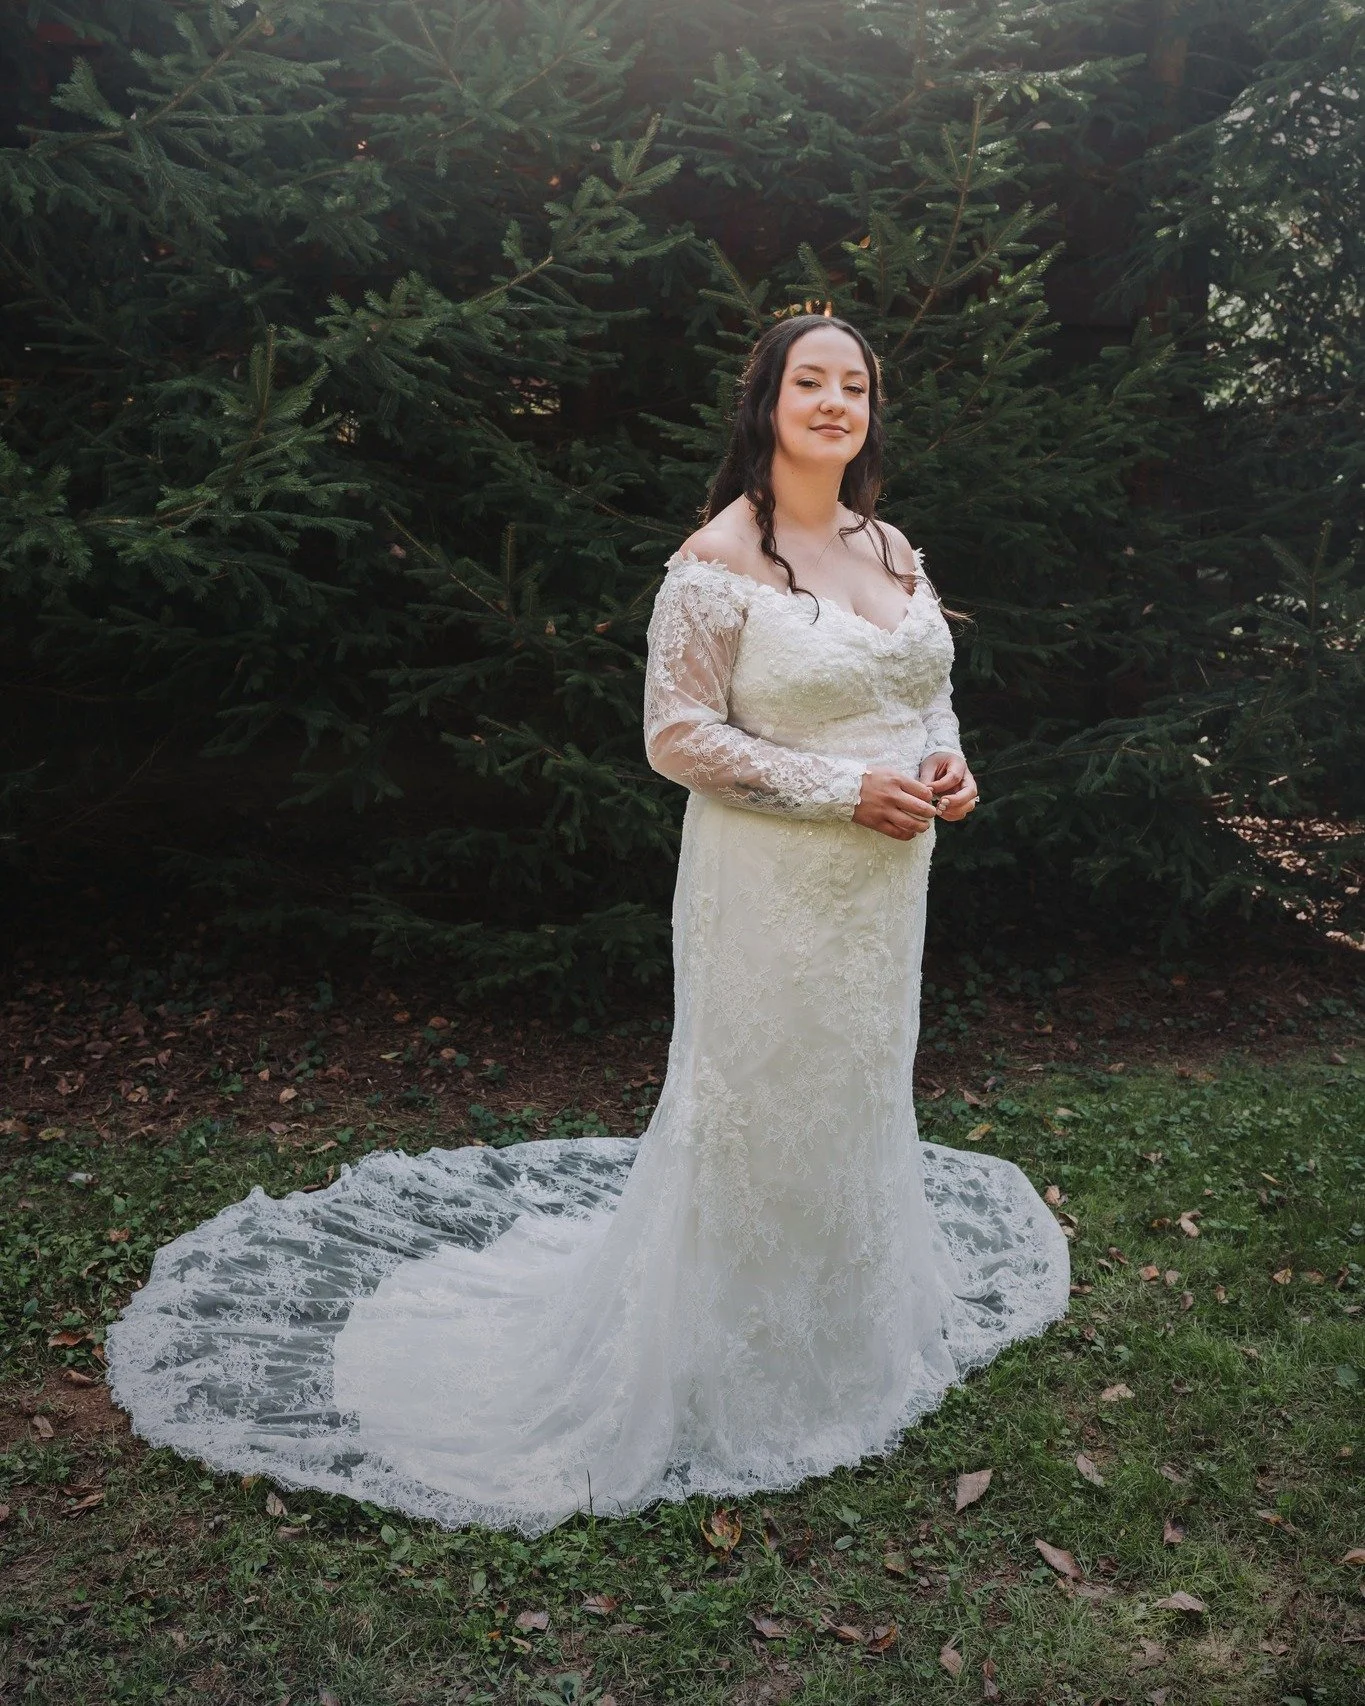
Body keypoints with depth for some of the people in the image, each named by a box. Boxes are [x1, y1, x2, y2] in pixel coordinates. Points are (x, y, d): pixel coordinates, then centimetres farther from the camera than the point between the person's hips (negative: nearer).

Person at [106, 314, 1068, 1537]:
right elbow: (679, 735, -17)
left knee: (865, 1091, 20)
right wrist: (843, 789, -20)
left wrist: (947, 760, -2)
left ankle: (855, 1329, 44)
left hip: (885, 879, 8)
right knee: (761, 1104, 4)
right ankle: (736, 1361, 27)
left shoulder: (893, 551, 9)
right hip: (772, 884, -7)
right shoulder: (720, 560, -15)